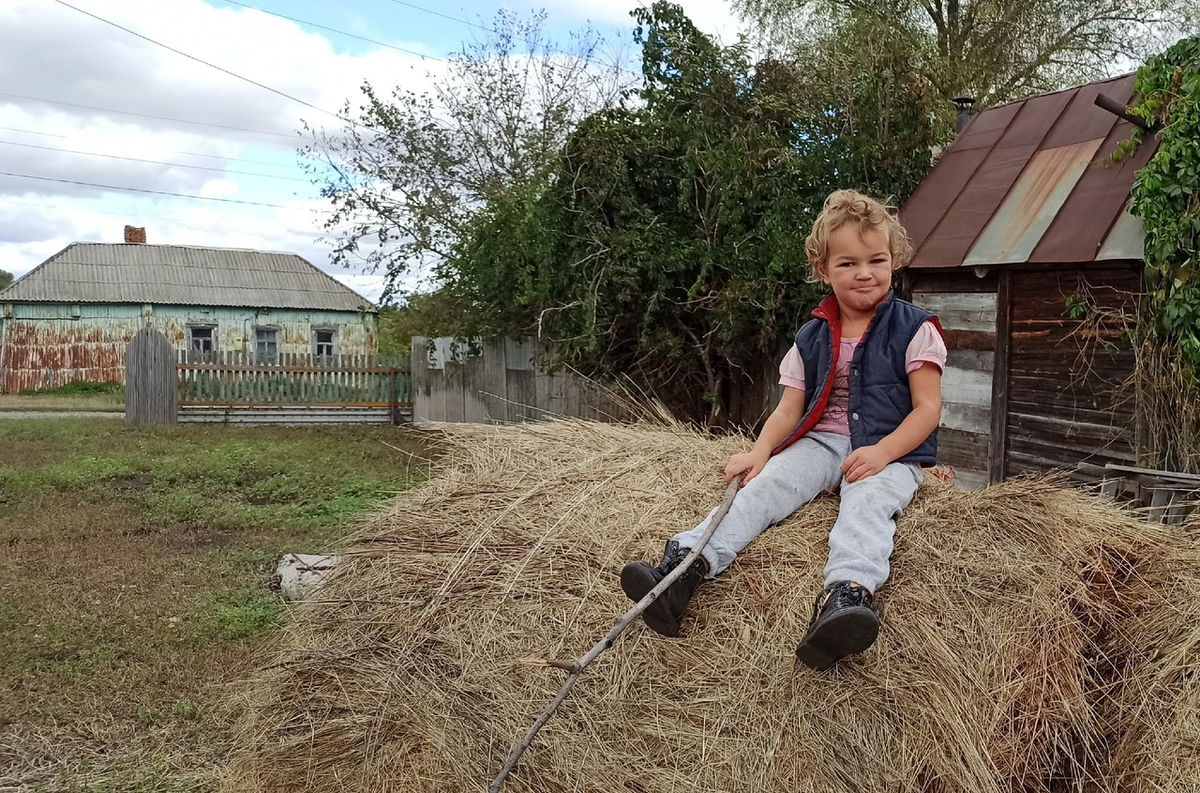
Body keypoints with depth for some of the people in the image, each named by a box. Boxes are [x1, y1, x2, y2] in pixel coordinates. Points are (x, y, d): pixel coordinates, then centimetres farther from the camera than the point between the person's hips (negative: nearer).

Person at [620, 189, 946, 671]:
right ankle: (688, 563, -42)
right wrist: (761, 450, -13)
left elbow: (928, 407, -3)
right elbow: (790, 409, 8)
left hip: (892, 451, -3)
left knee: (867, 502, -36)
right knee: (765, 484, -24)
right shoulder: (812, 339, 13)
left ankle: (847, 593, -63)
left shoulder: (913, 329, 3)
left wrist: (881, 452, -20)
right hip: (821, 441, 3)